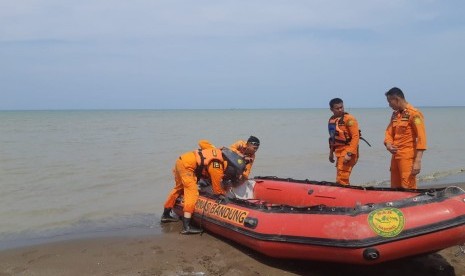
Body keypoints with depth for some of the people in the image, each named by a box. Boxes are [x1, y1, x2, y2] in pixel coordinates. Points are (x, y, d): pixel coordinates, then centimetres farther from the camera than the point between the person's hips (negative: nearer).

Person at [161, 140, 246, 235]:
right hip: (187, 166, -10)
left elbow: (202, 142, 11)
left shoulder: (220, 152, 0)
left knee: (179, 188, 24)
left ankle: (166, 214, 39)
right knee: (192, 192, -14)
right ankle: (186, 226, -20)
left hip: (181, 159, 10)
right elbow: (217, 189, -5)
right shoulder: (217, 169, -19)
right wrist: (223, 194, 13)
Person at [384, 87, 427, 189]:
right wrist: (388, 144, -7)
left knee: (408, 189, -6)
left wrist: (417, 161, -21)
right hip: (395, 156, 8)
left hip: (408, 157, -8)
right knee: (395, 188, 13)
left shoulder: (414, 114, -10)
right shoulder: (395, 114, 14)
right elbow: (389, 132, 16)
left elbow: (421, 138, -16)